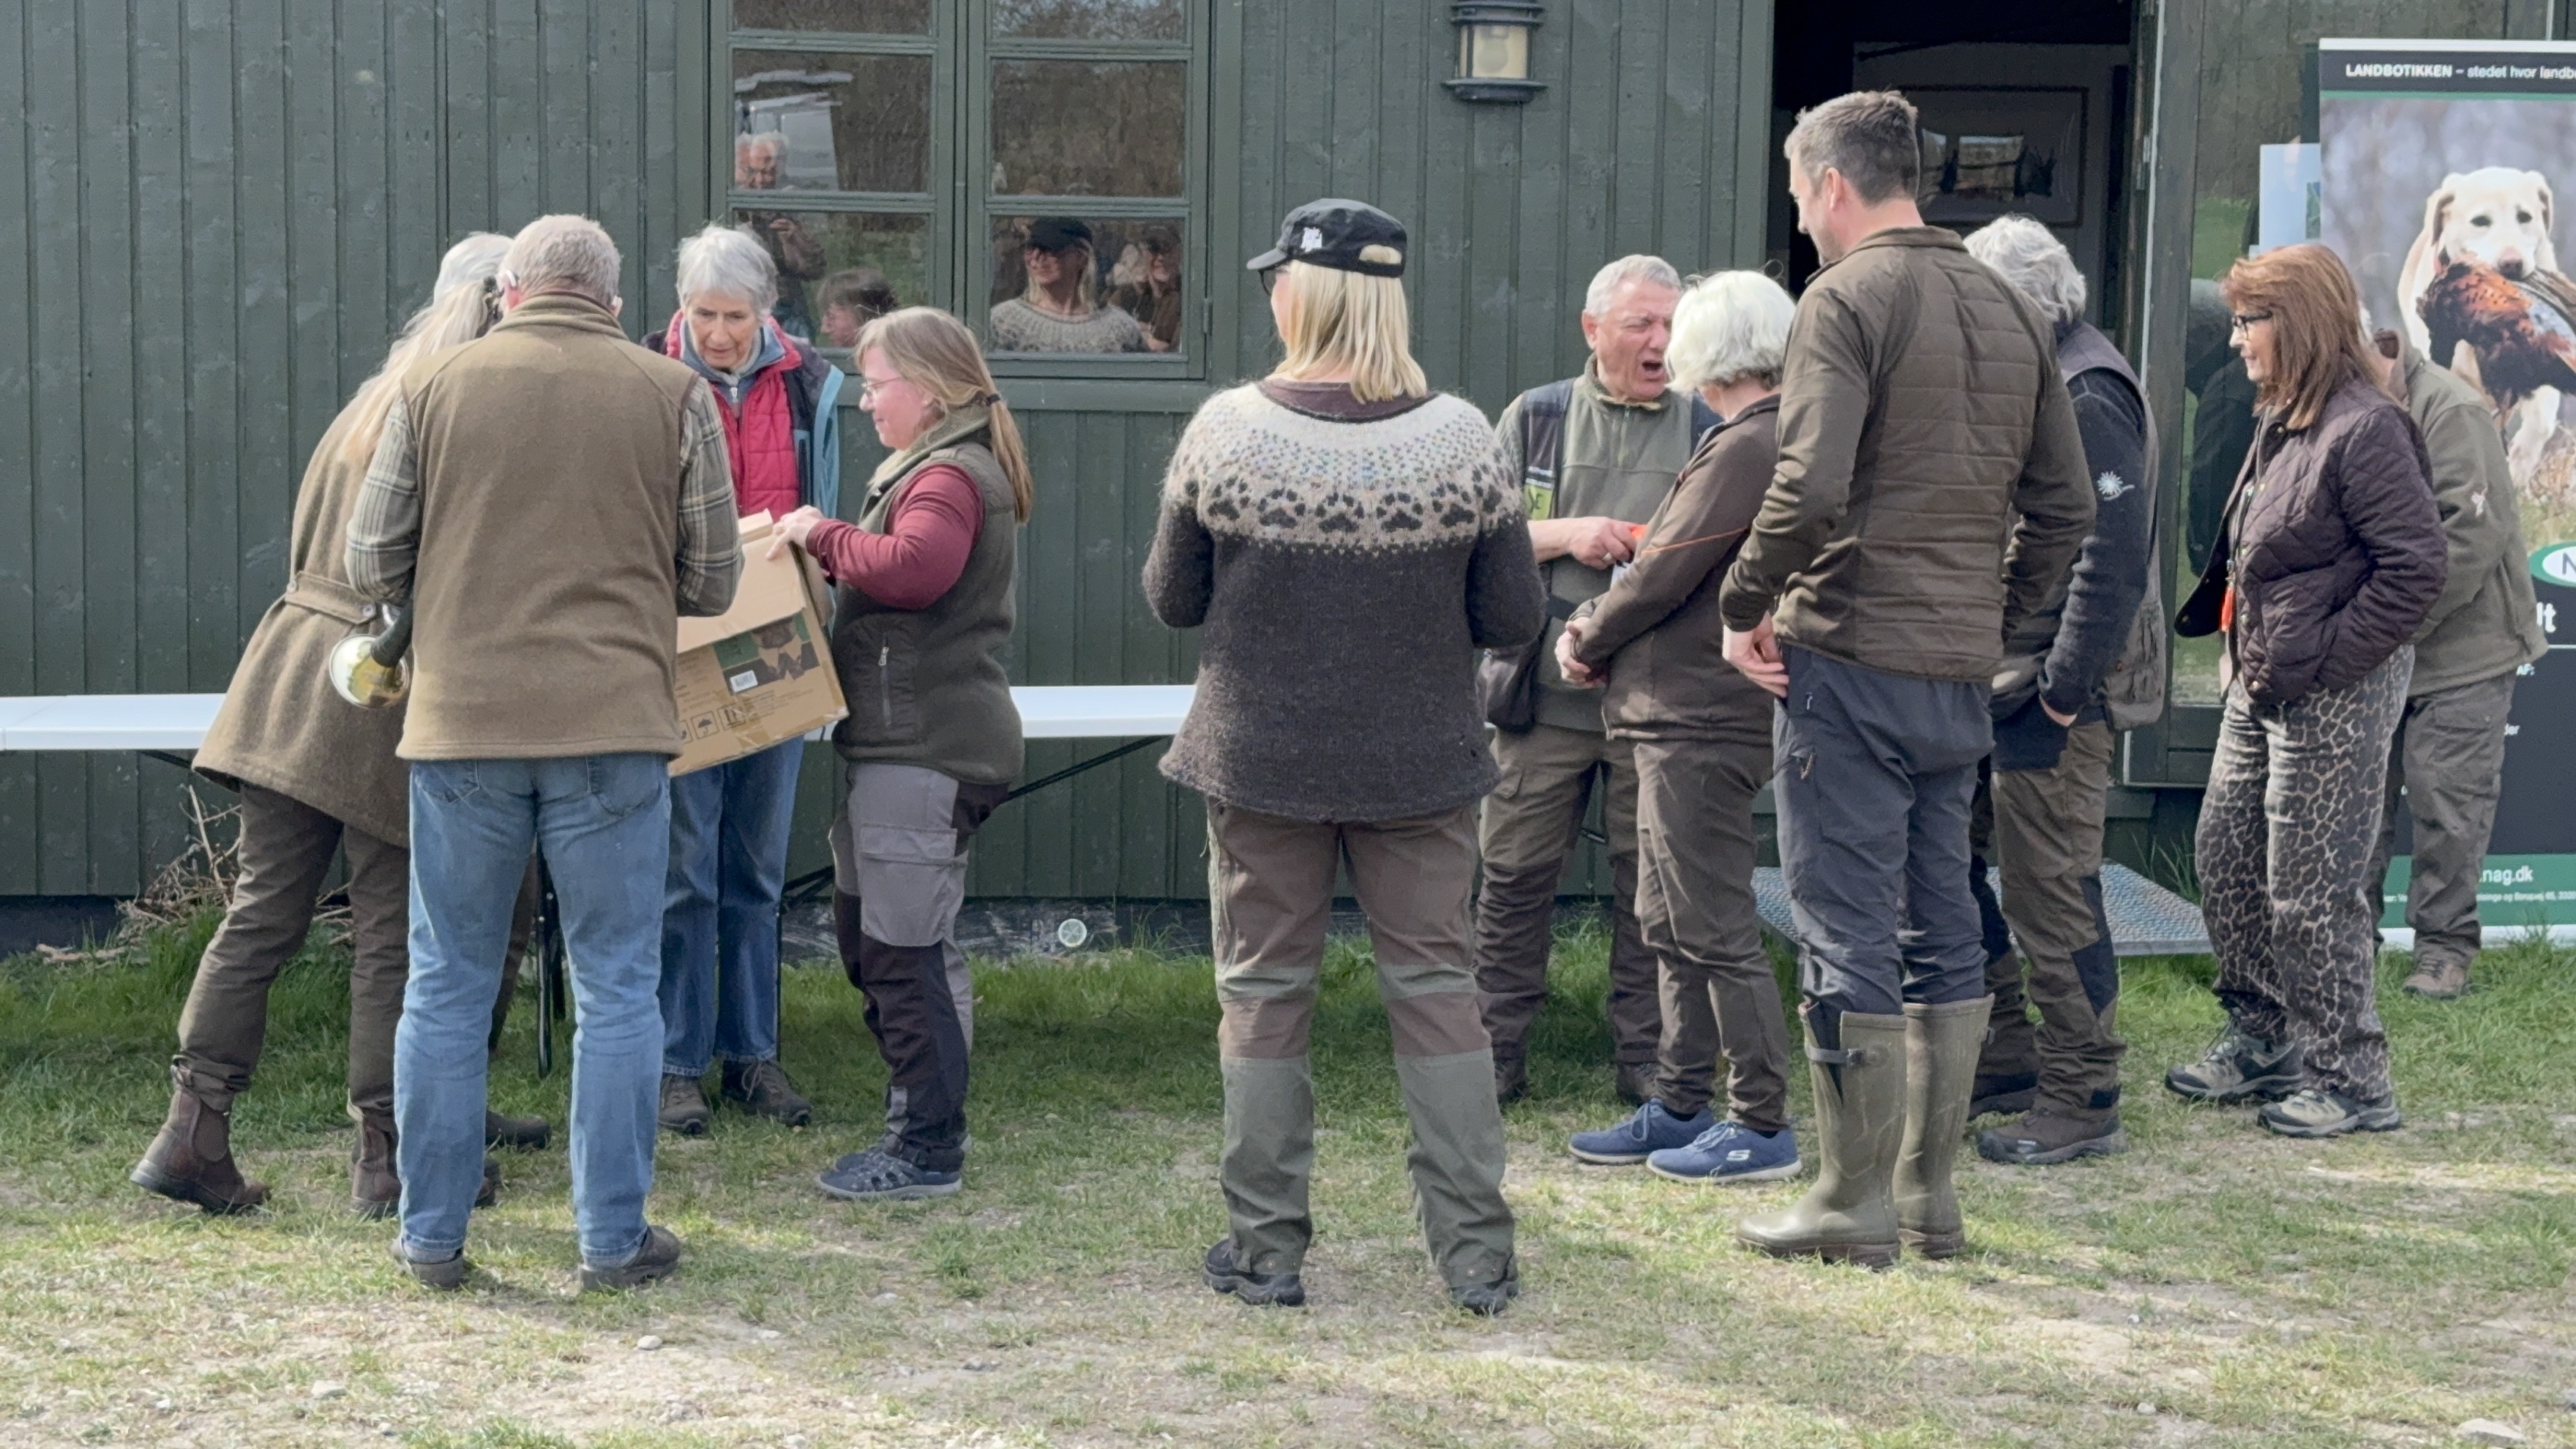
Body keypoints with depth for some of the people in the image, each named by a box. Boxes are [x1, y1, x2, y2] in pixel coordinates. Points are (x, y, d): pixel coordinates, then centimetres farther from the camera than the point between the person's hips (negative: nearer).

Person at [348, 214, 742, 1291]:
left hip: (461, 722, 1)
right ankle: (614, 1239, 10)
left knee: (447, 985, 11)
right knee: (616, 989, 7)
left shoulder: (434, 385, 2)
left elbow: (371, 566, 4)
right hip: (614, 727, -1)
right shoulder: (675, 395, 1)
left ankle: (432, 1234, 17)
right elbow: (713, 582, 4)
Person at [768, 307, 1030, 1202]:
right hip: (907, 741, 11)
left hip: (927, 749, -11)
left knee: (904, 948, -7)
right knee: (864, 928, 17)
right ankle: (925, 1111, 27)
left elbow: (912, 568, -30)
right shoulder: (937, 467, 21)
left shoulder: (949, 477, -14)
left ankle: (928, 1151, 0)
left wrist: (825, 536, -16)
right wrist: (831, 543, 7)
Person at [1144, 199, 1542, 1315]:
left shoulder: (1224, 431, -10)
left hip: (1261, 761, -1)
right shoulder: (1461, 437, -8)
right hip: (1420, 764, 1)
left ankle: (1265, 1248, 16)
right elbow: (1513, 618, -3)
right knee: (1436, 987, 10)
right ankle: (1476, 1254, 13)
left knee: (1264, 992, 11)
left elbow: (1171, 599, 0)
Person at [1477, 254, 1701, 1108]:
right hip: (1545, 692, 0)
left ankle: (1645, 1061, 15)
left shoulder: (1704, 432, 7)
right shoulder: (1536, 419, 7)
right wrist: (1565, 534, -11)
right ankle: (1497, 1054, 13)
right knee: (1516, 876, 4)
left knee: (1650, 884, 5)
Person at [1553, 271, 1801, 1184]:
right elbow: (1668, 566, 18)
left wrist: (1586, 641, -1)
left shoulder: (1744, 452, -17)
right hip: (1684, 719, 11)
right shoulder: (1771, 442, 15)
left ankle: (1763, 1126, 2)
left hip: (1702, 723, -11)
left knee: (1715, 928, -5)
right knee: (1670, 924, 16)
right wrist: (1593, 629, 5)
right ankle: (1681, 1108, 24)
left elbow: (1662, 578, -17)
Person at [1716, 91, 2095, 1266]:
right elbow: (2065, 504, 14)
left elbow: (1810, 489, -21)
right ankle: (1932, 1191, 19)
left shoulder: (1847, 300, -10)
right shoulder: (2009, 311, 13)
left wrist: (1743, 608, -9)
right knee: (1942, 927, 13)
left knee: (1847, 935, -1)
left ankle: (1854, 1202, 4)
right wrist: (1996, 616, 18)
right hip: (1962, 672, 7)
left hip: (1848, 658, -7)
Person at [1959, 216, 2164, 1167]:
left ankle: (2082, 1101, 5)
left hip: (2055, 693, -10)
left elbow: (2112, 559, -21)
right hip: (1991, 678, 10)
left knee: (2052, 896, -4)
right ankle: (2006, 1059, 26)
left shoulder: (2087, 398, -15)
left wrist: (2065, 686, -21)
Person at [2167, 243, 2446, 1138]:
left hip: (2335, 696, -10)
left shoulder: (2367, 429, -17)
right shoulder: (2284, 423, 13)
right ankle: (2262, 1041, 29)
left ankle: (2351, 1080, 8)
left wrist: (2318, 662, -20)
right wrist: (2213, 620, 10)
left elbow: (2416, 568, -21)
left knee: (2311, 892, -4)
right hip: (2261, 686, 10)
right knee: (2225, 862, 14)